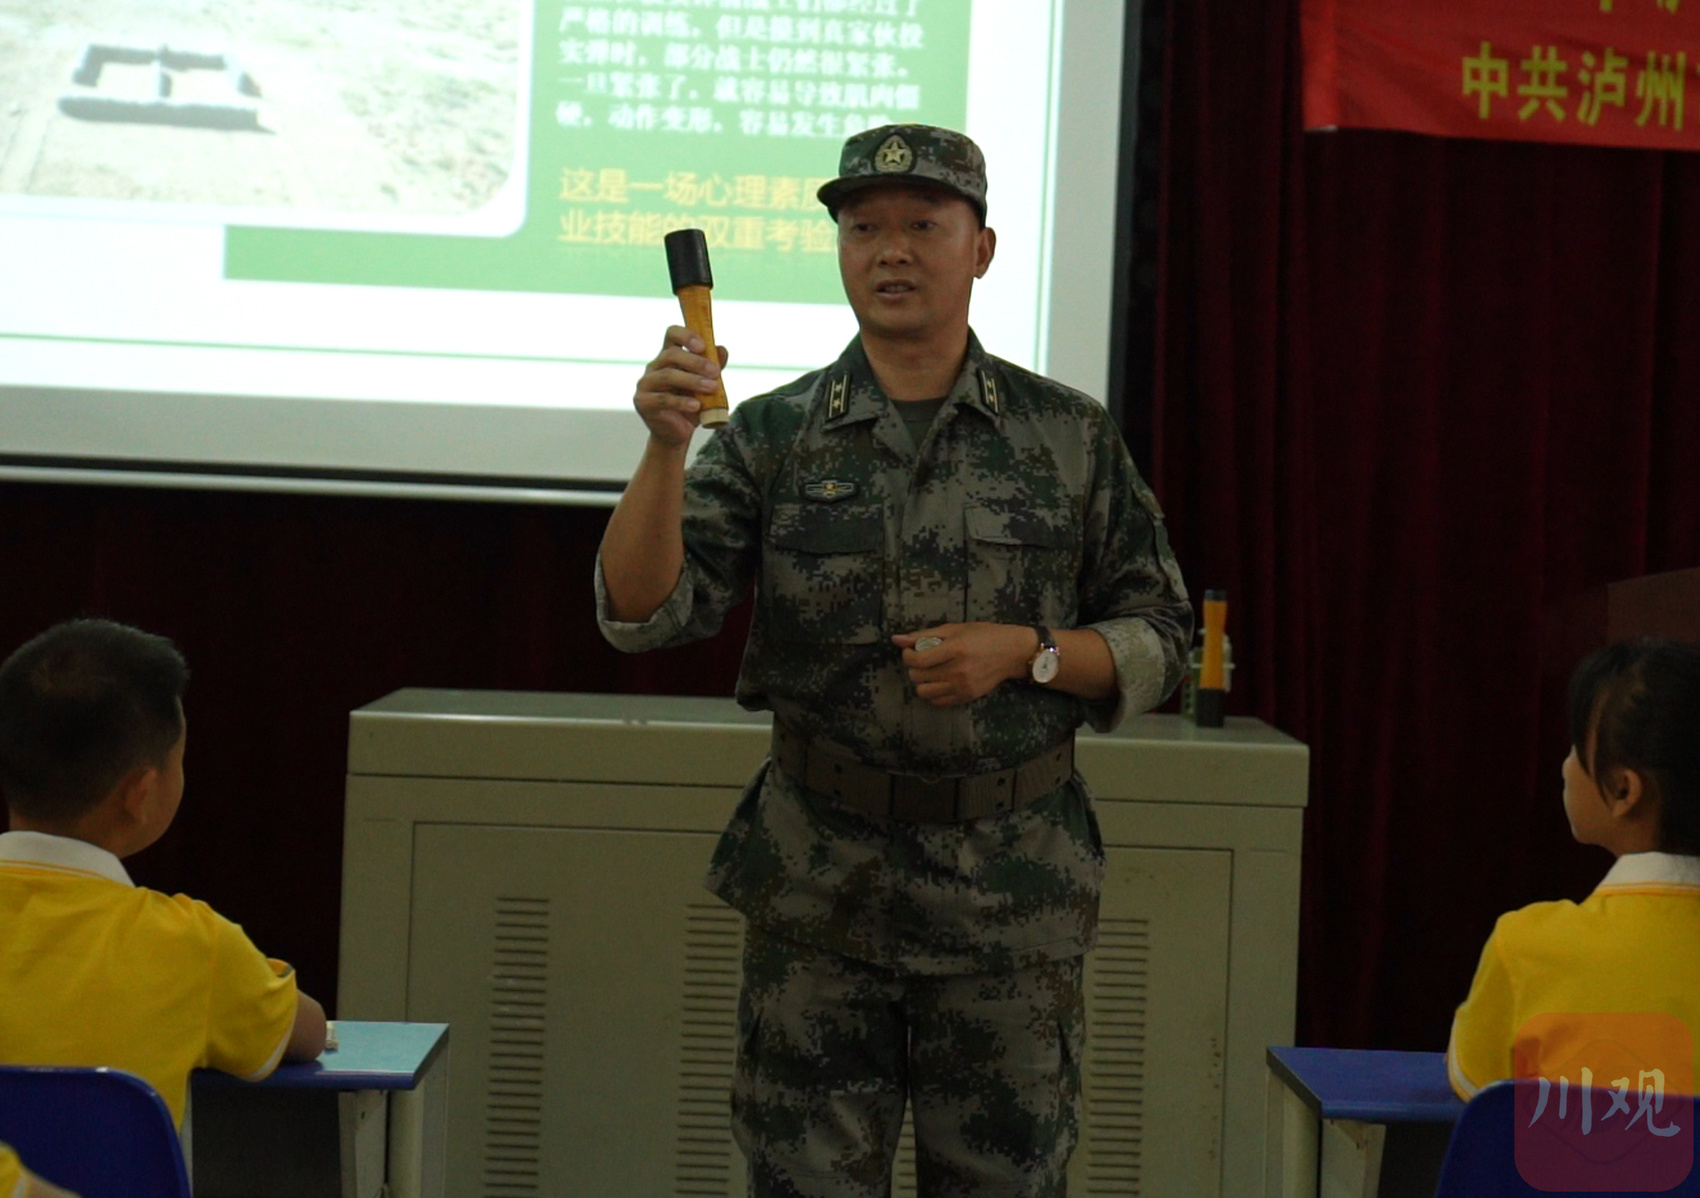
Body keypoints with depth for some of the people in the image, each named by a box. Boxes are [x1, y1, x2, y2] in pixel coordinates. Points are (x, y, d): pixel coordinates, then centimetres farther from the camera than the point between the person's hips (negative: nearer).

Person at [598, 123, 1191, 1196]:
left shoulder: (1071, 438, 4)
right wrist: (665, 448, -22)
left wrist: (1025, 652, -12)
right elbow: (644, 613, -7)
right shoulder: (772, 438, 2)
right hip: (817, 878, 0)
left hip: (1013, 888, 0)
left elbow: (1157, 642, 6)